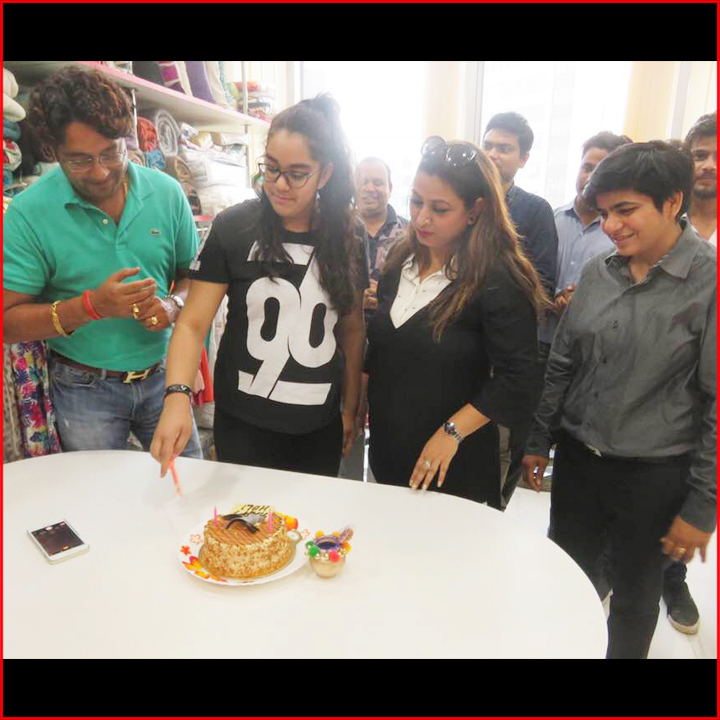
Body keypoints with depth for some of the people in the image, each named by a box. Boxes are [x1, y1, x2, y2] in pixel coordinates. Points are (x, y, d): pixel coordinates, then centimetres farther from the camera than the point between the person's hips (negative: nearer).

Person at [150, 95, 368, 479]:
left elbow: (352, 330, 6)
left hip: (320, 425, 3)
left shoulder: (346, 236, -2)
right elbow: (192, 323, -9)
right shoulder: (233, 228, -10)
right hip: (244, 420, -2)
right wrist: (177, 394, -25)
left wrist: (350, 407, 6)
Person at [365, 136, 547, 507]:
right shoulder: (401, 258, 2)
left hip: (453, 465, -6)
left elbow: (517, 383, -20)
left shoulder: (499, 280, -19)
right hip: (386, 448, 6)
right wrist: (358, 399, 9)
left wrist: (452, 432, -20)